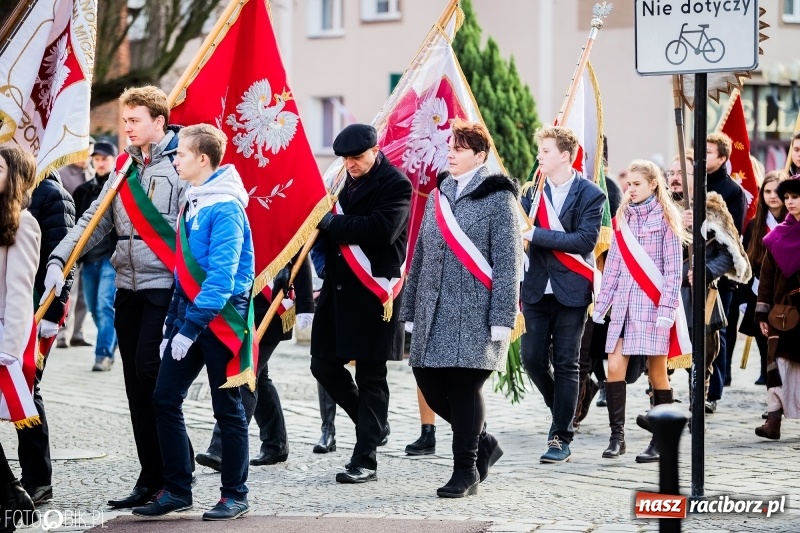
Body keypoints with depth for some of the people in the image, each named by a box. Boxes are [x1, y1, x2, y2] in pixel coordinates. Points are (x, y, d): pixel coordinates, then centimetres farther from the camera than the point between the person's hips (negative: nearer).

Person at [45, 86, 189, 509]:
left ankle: (171, 472, -2)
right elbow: (95, 220, 15)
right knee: (137, 383, 7)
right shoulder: (125, 167, 15)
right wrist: (58, 258, 2)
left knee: (151, 372, -13)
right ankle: (152, 478, 13)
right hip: (128, 287, 7)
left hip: (164, 286, -7)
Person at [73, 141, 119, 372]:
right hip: (89, 258, 6)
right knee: (94, 308, 10)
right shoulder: (84, 190, 14)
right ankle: (111, 345, 25)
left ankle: (104, 353, -13)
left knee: (105, 305, -13)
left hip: (112, 257, -6)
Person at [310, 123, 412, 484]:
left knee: (370, 375, -2)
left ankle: (365, 460, 4)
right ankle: (372, 424, 28)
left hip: (372, 293, -8)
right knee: (324, 363, 8)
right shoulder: (348, 181, 15)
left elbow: (382, 229, -23)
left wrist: (332, 223, -16)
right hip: (338, 289, 8)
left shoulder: (395, 185, -8)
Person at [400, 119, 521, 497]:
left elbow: (508, 262, -9)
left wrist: (501, 318, -15)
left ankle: (467, 471, 7)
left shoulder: (498, 197, -4)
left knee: (465, 386, -6)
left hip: (474, 311, -6)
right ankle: (482, 443, 25)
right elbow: (420, 257, 18)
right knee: (428, 380, 3)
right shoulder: (438, 196, 15)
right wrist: (411, 310, 16)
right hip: (435, 311, 6)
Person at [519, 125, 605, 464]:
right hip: (537, 287, 4)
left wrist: (536, 234, -19)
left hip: (571, 290, -4)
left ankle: (561, 438, 7)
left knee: (566, 364, 1)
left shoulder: (590, 195, -6)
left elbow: (585, 239, -17)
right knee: (532, 358, 1)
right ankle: (561, 408, 28)